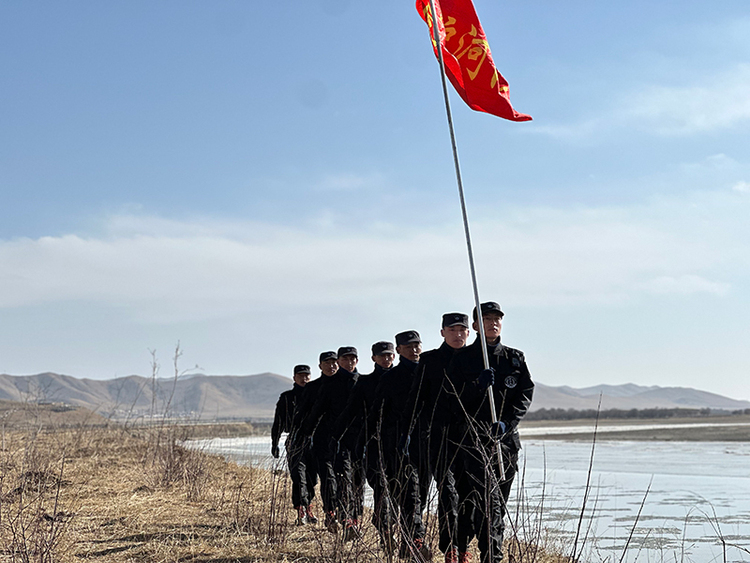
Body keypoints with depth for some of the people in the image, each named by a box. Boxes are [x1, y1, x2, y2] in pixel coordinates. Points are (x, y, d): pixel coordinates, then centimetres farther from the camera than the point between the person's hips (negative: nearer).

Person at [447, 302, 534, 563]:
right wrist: (477, 386, -20)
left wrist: (506, 423, -12)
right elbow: (453, 398, -2)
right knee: (489, 500, -15)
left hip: (507, 438, 4)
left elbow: (526, 394, 3)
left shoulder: (515, 358, 12)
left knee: (499, 501, 8)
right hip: (474, 436, -4)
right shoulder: (462, 358, 3)